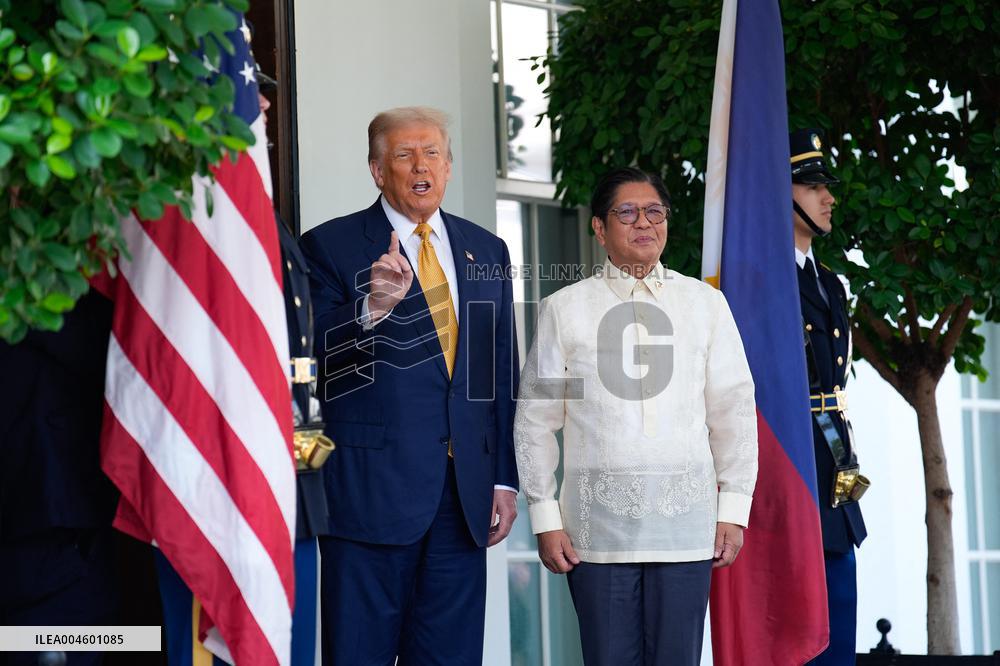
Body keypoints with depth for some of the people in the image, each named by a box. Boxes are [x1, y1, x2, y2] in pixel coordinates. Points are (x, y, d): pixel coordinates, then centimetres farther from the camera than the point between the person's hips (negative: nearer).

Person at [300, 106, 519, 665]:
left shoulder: (487, 251, 15)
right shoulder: (330, 246, 0)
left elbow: (503, 372, 17)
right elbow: (314, 361, -10)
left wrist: (505, 478, 11)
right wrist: (371, 308, -28)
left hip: (465, 492, 5)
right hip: (370, 487, -4)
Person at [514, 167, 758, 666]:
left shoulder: (704, 303, 9)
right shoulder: (565, 309, 5)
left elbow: (734, 410, 9)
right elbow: (535, 419, 7)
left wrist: (734, 508, 4)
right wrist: (544, 518, 2)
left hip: (685, 518, 1)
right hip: (597, 527, -1)